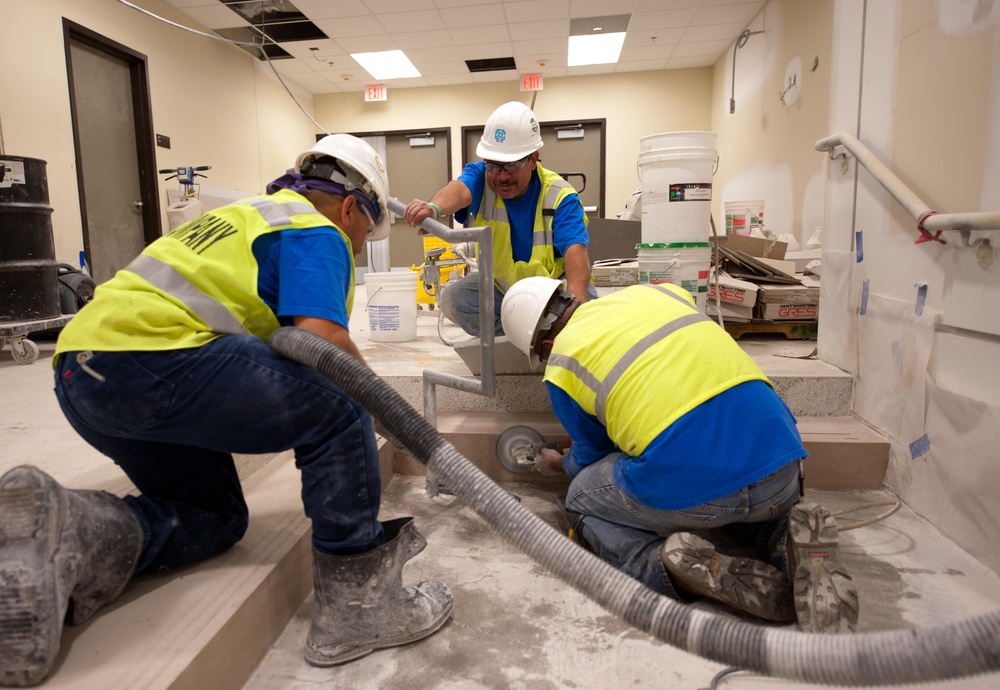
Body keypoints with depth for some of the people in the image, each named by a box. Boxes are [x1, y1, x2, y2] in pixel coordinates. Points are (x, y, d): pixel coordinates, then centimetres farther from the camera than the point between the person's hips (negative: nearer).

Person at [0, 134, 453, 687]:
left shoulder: (249, 213, 29)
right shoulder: (317, 230, 0)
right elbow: (321, 338, -18)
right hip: (152, 357, -10)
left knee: (214, 519, 18)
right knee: (338, 407, -7)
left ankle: (67, 536, -4)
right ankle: (356, 602, -5)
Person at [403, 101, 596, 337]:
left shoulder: (560, 196, -22)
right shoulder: (481, 177, -16)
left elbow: (575, 249, -37)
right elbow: (459, 190, -40)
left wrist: (575, 301, -56)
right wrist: (434, 207, -66)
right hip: (500, 285, 3)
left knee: (586, 295, -32)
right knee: (453, 297, -22)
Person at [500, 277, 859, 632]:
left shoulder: (562, 363, 8)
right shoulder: (654, 292, 20)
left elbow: (593, 454, 22)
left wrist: (560, 464, 44)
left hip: (687, 485, -5)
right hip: (780, 458, 5)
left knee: (582, 502, 25)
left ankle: (680, 565, -3)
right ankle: (791, 542, 7)